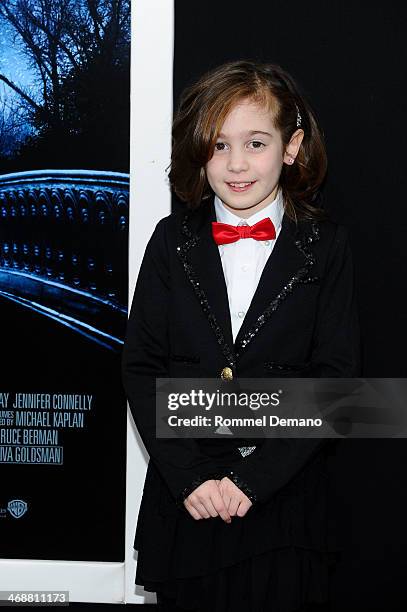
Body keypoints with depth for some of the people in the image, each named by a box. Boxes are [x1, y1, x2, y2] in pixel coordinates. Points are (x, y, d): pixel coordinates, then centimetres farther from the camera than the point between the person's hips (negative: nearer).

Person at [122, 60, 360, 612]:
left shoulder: (325, 247, -1)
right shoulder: (173, 241, 3)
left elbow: (334, 377, -6)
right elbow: (141, 366, 0)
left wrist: (253, 478, -14)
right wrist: (188, 476, -11)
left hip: (284, 498, -1)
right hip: (184, 498, 1)